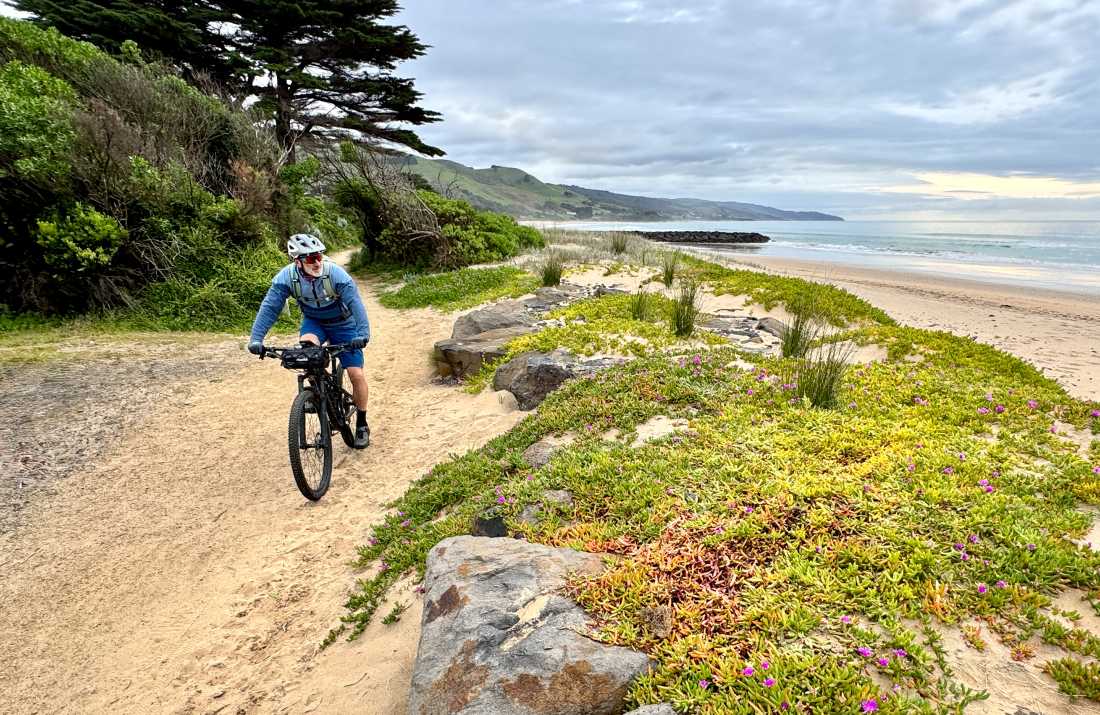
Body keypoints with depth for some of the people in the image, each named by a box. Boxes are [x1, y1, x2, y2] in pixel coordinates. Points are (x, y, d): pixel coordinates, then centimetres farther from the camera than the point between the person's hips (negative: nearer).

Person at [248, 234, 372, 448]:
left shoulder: (335, 274, -30)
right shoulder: (286, 277, -23)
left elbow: (355, 303, -36)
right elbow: (269, 308, -22)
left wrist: (363, 333, -50)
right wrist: (256, 339, -32)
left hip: (342, 324, -2)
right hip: (313, 321, 2)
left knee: (356, 374, -8)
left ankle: (362, 425, 11)